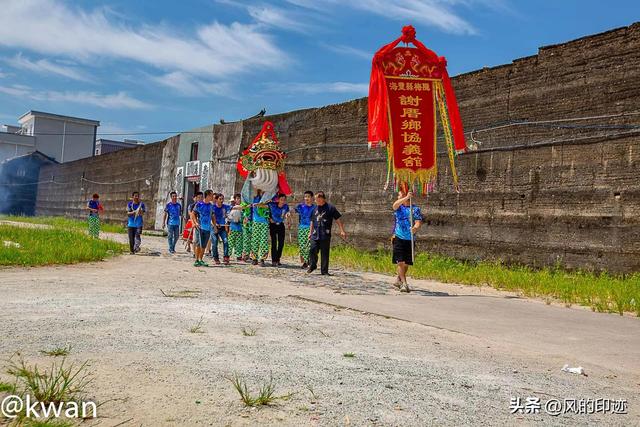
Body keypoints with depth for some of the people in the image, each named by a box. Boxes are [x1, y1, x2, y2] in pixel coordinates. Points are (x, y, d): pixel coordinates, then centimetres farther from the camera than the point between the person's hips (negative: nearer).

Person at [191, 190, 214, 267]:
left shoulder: (211, 205, 11)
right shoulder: (199, 204, -4)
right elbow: (193, 214, -1)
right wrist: (195, 222, -13)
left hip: (208, 228, 5)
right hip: (200, 227, -4)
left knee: (204, 245, 8)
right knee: (198, 244, -6)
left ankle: (200, 260, 17)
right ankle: (196, 260, 0)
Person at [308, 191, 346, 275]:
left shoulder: (330, 208, -1)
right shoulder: (314, 209, 12)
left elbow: (338, 220, 0)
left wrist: (342, 231, -6)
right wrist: (310, 232, 22)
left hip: (326, 235, -3)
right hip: (315, 235, 3)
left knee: (325, 253, 1)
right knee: (313, 251, -3)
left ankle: (324, 271, 10)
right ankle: (312, 265, 22)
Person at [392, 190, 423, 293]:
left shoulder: (415, 209, 3)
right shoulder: (399, 207, 4)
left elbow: (419, 222, -10)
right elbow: (395, 205, -21)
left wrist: (415, 227, -33)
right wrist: (407, 198, -35)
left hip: (410, 239, 1)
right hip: (399, 238, -1)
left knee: (406, 263, 10)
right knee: (400, 262, -12)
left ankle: (398, 280, 30)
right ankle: (404, 284, -10)